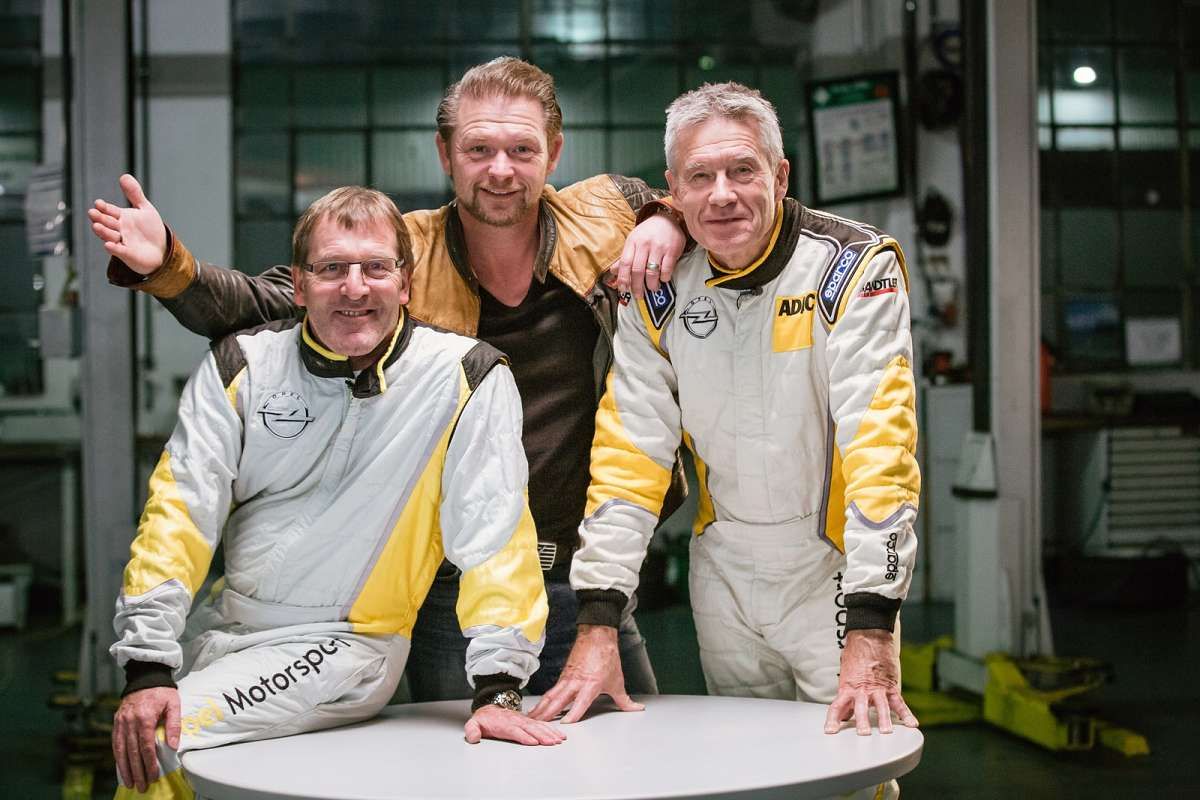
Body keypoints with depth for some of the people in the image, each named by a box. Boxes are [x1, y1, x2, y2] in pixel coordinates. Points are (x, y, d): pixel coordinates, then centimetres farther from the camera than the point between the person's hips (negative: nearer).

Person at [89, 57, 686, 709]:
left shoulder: (607, 217, -2)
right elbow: (250, 307, -2)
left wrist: (671, 226, -9)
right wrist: (163, 265, -21)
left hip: (586, 585, 2)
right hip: (451, 598, -1)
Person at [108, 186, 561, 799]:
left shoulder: (466, 377, -11)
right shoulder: (241, 366, -2)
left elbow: (494, 532, -13)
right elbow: (179, 511, -5)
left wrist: (497, 688, -19)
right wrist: (147, 666, -13)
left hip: (344, 643, -4)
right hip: (221, 626, 5)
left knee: (159, 746, -21)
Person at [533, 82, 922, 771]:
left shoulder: (856, 268, -17)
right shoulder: (661, 293, -4)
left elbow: (880, 448, -24)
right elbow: (627, 451, -5)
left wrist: (870, 629, -31)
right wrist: (598, 620, -14)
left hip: (833, 571, -4)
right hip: (724, 574, 4)